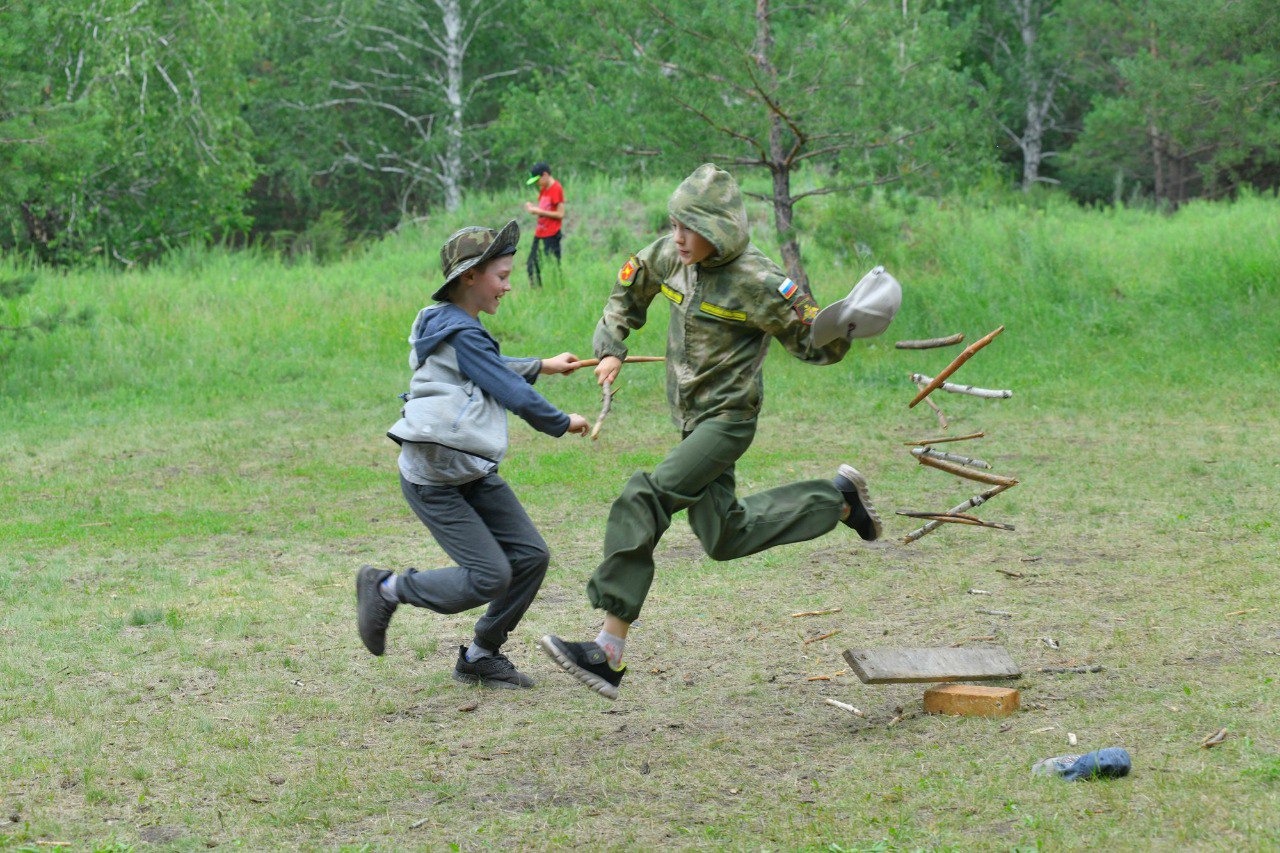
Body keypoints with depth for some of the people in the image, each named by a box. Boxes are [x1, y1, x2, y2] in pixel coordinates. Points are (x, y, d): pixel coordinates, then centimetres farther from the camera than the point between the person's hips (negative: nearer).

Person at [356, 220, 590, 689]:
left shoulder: (455, 326, 11)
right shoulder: (460, 334, -19)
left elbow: (496, 370, 33)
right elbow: (514, 394, -16)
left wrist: (542, 365, 34)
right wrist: (562, 423, -2)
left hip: (474, 472, 10)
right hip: (434, 481, -10)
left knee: (530, 556, 3)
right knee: (490, 576, -12)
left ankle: (481, 656, 17)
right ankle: (387, 590, 7)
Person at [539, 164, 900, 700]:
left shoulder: (757, 283, -19)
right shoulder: (670, 256, -1)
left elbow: (813, 344, -11)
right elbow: (630, 286, 19)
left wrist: (841, 325, -33)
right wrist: (611, 348, 7)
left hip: (727, 420, -8)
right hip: (691, 419, 8)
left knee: (643, 500, -23)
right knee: (724, 537, 15)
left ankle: (610, 652, -26)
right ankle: (838, 499, 33)